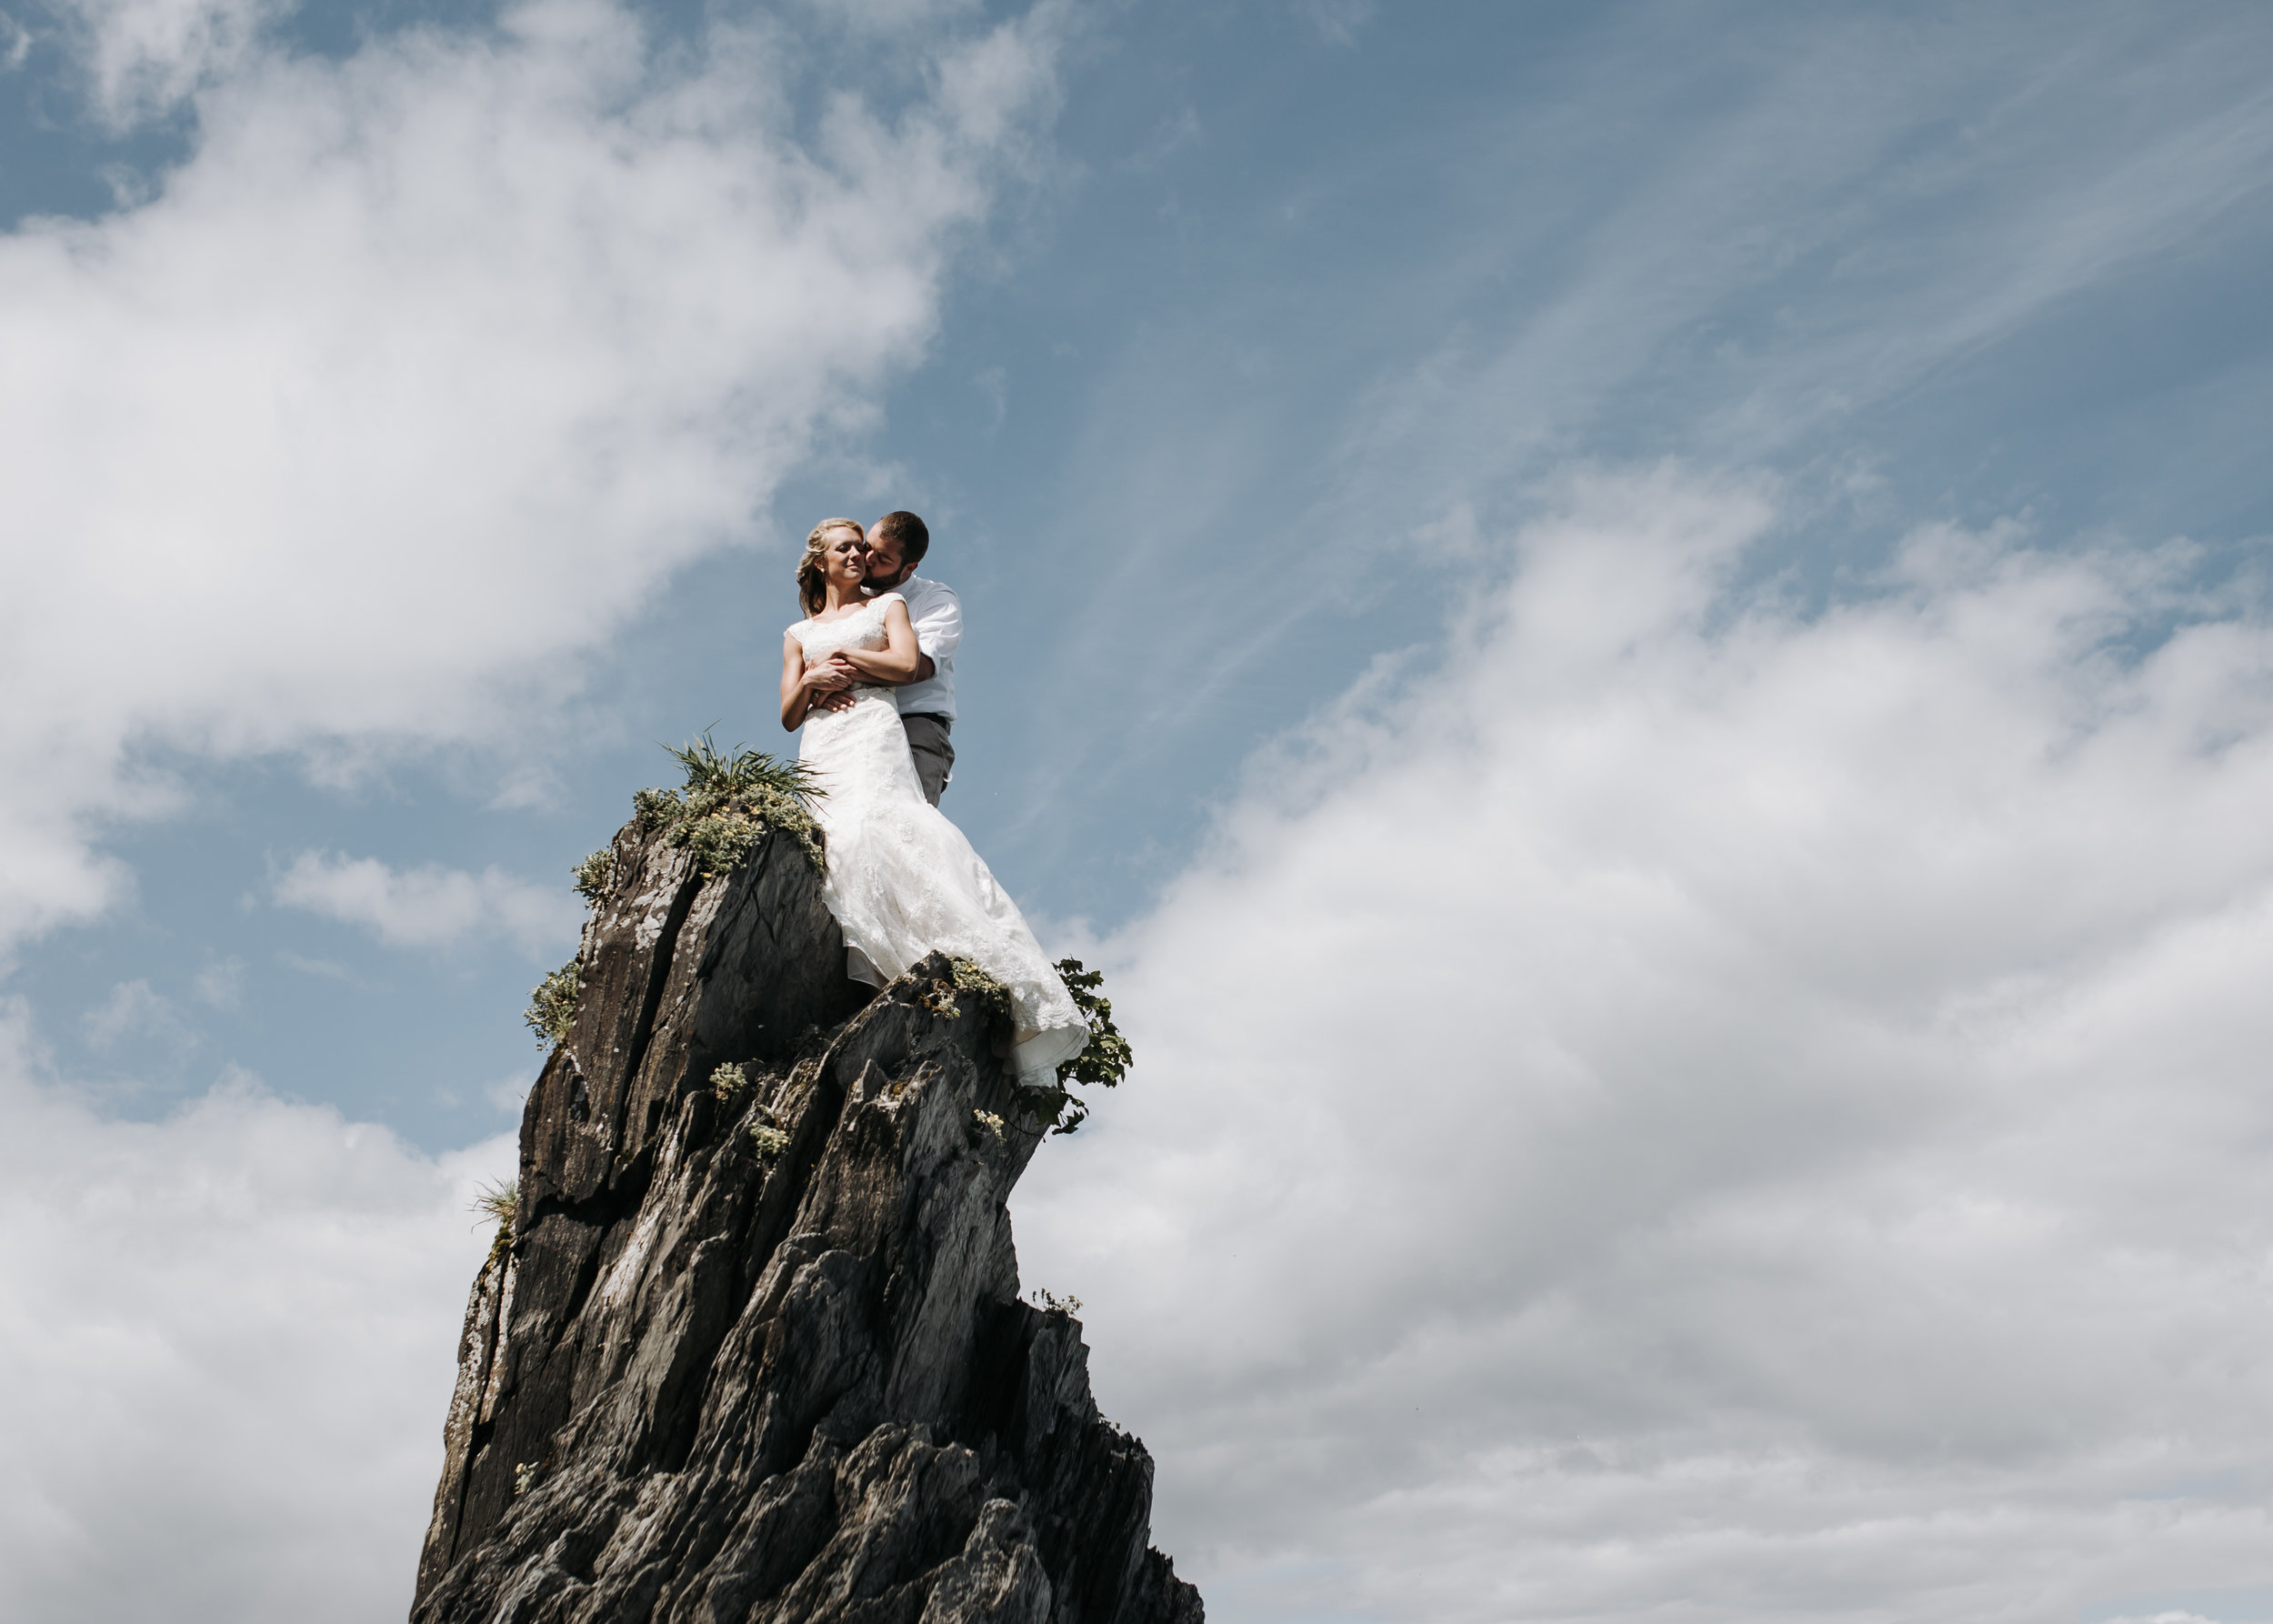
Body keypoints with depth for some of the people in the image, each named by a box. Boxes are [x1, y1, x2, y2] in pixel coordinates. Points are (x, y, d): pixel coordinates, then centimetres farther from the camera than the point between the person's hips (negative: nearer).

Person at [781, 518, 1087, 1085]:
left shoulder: (886, 605, 25)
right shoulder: (799, 634, 33)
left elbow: (907, 664, 6)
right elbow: (789, 715, 23)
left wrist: (842, 657, 8)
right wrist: (811, 682, 3)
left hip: (873, 730, -4)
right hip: (820, 749, 4)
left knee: (867, 824, -32)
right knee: (840, 836, -26)